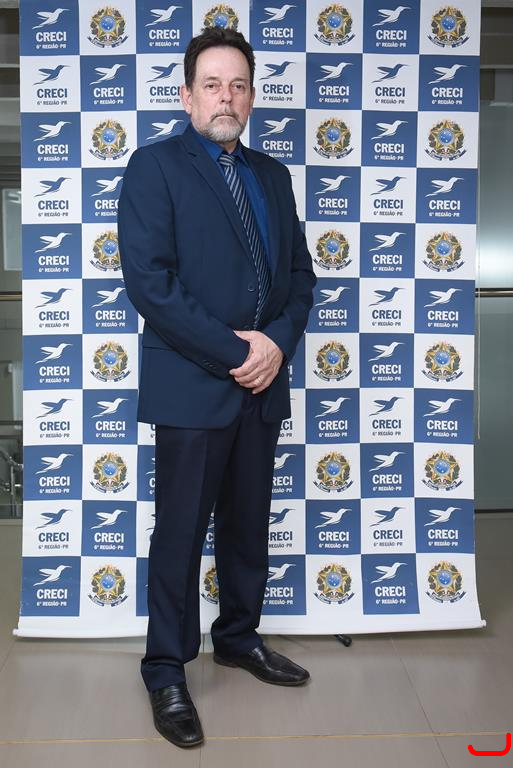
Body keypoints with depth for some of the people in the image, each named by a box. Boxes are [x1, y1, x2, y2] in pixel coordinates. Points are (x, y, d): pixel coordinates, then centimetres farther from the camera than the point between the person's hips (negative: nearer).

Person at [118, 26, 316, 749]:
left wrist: (278, 341, -7)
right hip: (192, 386, -5)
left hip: (263, 384, 6)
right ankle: (166, 670, 21)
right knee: (181, 533, 5)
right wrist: (234, 353, -17)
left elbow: (300, 272, 12)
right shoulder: (155, 166, -5)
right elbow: (149, 281, -15)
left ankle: (239, 636, 37)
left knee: (249, 524, 17)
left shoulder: (273, 174, 14)